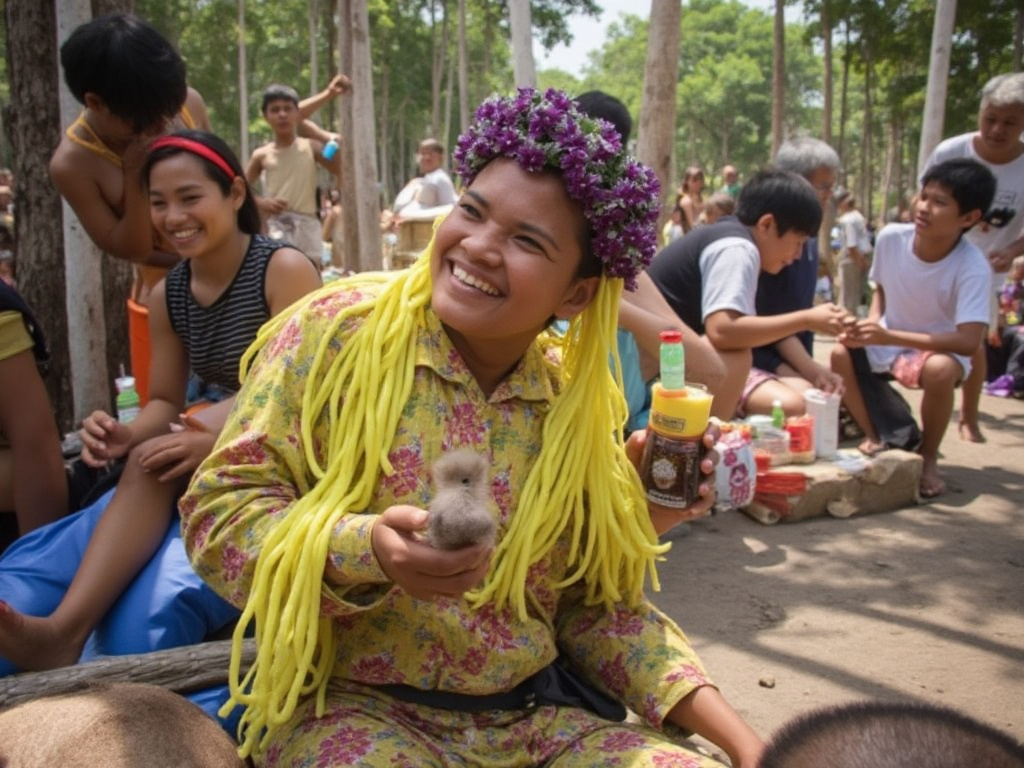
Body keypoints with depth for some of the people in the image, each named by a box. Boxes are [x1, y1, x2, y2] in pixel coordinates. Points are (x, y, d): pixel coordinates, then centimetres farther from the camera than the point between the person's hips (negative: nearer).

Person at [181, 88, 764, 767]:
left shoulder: (577, 407, 2)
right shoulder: (341, 334, -9)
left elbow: (602, 608, 7)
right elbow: (220, 508, -9)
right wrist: (366, 552, -27)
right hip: (351, 710, -4)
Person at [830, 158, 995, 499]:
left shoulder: (972, 267, -27)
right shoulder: (891, 237, -16)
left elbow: (968, 342, -34)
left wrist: (889, 336, -40)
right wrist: (872, 321, -16)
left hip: (941, 348, -4)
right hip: (888, 341, 4)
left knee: (939, 369, -36)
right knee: (841, 353, -22)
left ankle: (928, 457, -10)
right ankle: (872, 436, 3)